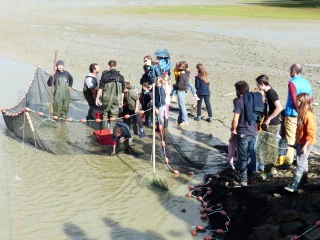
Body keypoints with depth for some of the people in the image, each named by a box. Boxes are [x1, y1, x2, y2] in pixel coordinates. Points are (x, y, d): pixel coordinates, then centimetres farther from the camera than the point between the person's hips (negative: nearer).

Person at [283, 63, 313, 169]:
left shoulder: (292, 83, -14)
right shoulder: (306, 82, 9)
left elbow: (295, 100, -19)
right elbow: (310, 98, 14)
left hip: (293, 115, -7)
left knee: (290, 139, -3)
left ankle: (288, 162, -2)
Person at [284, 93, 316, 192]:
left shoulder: (308, 116, -23)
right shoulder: (301, 113, 5)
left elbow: (311, 133, -23)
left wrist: (305, 146, -24)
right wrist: (297, 142, 19)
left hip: (306, 144, -9)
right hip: (300, 142, 9)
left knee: (300, 164, -8)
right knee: (303, 162, 21)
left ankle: (294, 186, -9)